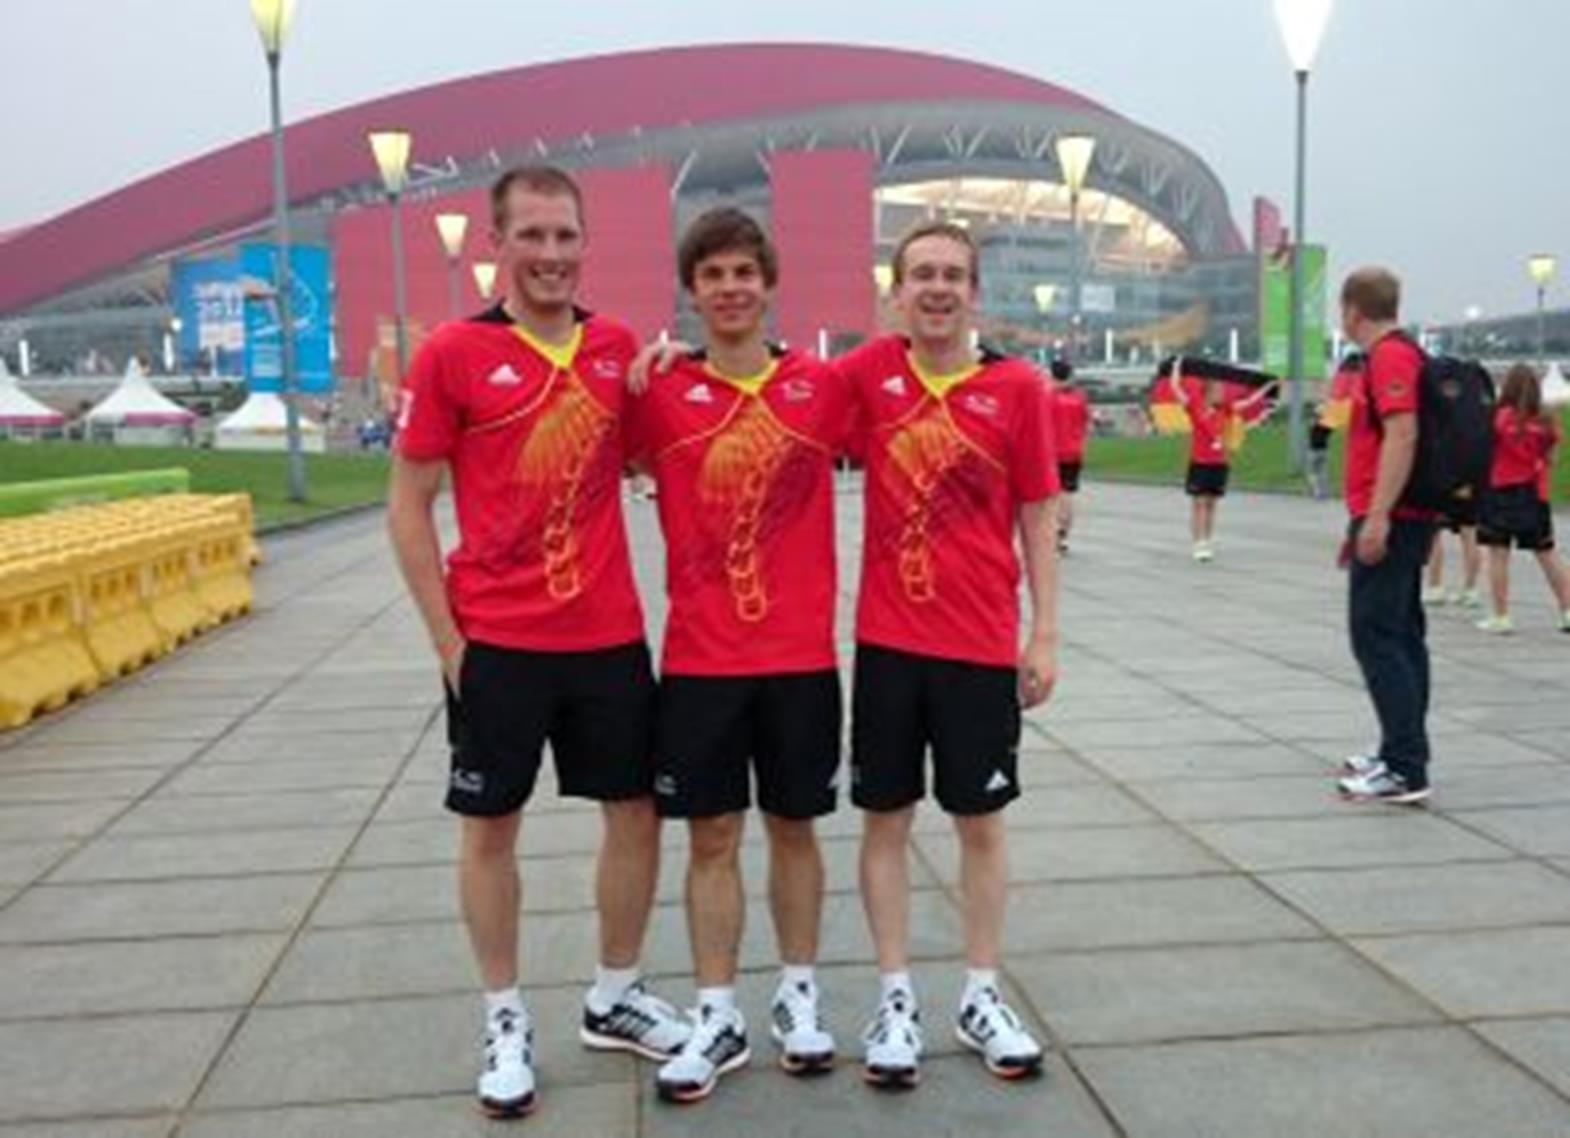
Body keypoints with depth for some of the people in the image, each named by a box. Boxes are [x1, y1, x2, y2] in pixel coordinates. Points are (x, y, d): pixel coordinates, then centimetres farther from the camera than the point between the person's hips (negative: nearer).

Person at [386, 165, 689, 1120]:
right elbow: (409, 503, -4)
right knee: (492, 826, 7)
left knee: (637, 812, 11)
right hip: (497, 640, -3)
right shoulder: (453, 354, -7)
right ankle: (507, 1023, 25)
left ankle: (615, 998, 31)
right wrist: (447, 637, -7)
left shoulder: (619, 348, 4)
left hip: (609, 634, 4)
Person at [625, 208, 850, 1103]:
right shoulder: (661, 396, -2)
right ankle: (719, 1017, 21)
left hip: (802, 656, 1)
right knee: (711, 837, 7)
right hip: (699, 660, 0)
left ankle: (800, 997, 30)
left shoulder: (823, 387, -1)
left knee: (795, 828, 13)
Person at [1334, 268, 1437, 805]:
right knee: (1400, 635, 14)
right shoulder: (1396, 355, 18)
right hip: (1400, 520, 10)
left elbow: (1401, 436, -23)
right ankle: (1401, 755, 22)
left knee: (1377, 636, -10)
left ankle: (1406, 771, -10)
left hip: (1390, 521, -10)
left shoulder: (1390, 357, -13)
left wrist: (1377, 517, -26)